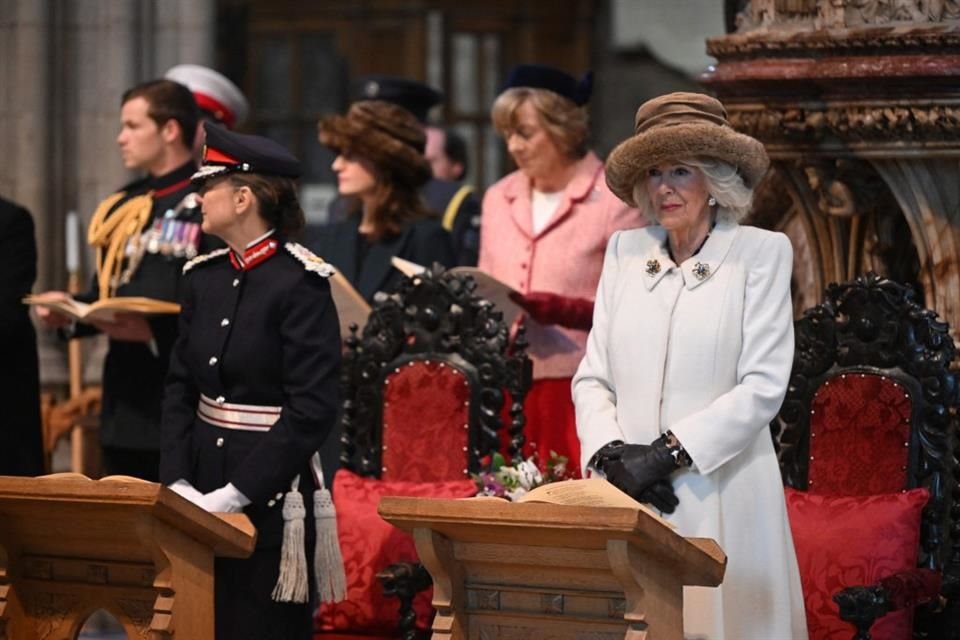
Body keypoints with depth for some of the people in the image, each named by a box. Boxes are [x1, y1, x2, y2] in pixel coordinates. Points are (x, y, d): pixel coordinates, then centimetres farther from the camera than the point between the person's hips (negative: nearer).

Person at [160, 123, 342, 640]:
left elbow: (312, 410, -18)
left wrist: (236, 492, -20)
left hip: (270, 494, -7)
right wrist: (177, 481, -5)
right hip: (205, 481, 7)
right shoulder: (203, 277, 8)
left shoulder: (300, 283, -13)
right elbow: (180, 388, 9)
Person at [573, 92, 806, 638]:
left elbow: (763, 386, -8)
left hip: (721, 496, -3)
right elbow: (592, 377, 11)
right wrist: (612, 454, -8)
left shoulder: (760, 254, 0)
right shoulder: (625, 251, 12)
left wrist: (666, 454, -13)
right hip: (628, 495, 3)